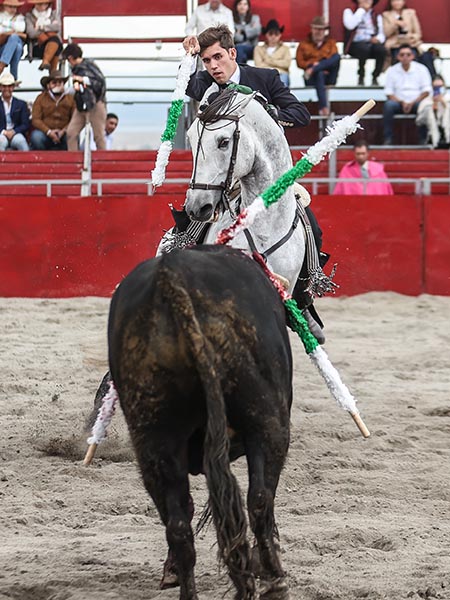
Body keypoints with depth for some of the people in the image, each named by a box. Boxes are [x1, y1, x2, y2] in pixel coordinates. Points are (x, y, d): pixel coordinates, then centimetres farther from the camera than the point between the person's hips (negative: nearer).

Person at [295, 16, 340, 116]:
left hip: (329, 76, 1)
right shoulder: (304, 44, 19)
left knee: (337, 56, -27)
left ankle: (312, 70, -39)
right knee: (319, 74, -41)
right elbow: (300, 62, 8)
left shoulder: (331, 43, 21)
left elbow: (334, 57, 2)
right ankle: (324, 106, -56)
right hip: (312, 78, -1)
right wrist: (312, 64, -14)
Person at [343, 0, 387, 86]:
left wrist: (378, 38, -15)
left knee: (381, 49, -32)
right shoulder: (349, 11, 8)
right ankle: (361, 77, -17)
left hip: (372, 43, 3)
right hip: (355, 44, -3)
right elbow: (350, 25, -14)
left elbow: (381, 33, 9)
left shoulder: (377, 16, 19)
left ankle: (375, 77, -14)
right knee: (364, 48, -38)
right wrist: (362, 9, -8)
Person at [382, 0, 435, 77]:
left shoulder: (411, 13, 13)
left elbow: (418, 33, 11)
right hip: (395, 46, -1)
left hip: (411, 44, 1)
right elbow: (386, 33, 0)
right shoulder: (386, 15, 12)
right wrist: (395, 24, -13)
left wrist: (413, 37, -9)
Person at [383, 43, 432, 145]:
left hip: (416, 102, -1)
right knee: (388, 105, -32)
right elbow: (389, 93, 3)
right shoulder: (392, 70, 5)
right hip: (399, 102, 1)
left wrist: (412, 103, -14)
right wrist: (402, 102, -15)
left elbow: (426, 91, -1)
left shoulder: (421, 69, 3)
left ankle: (423, 139, -25)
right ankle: (388, 139, -28)